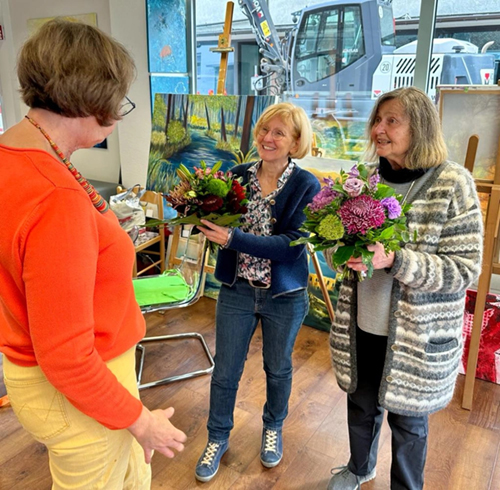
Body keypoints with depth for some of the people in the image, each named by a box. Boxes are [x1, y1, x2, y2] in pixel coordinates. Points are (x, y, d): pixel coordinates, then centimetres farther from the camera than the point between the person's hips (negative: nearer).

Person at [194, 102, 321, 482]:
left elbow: (292, 244, -24)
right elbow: (221, 225, 2)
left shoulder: (306, 186, -14)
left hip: (284, 296, -2)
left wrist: (234, 238, -31)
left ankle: (273, 428, 47)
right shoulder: (238, 176, -4)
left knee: (278, 369, 19)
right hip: (237, 290, 2)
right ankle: (218, 438, 38)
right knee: (225, 371, 13)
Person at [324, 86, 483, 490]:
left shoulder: (452, 184, -15)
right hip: (362, 324, 5)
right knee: (361, 404, 24)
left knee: (407, 419, 16)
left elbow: (466, 268, -16)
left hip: (418, 336, -4)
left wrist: (394, 260, -28)